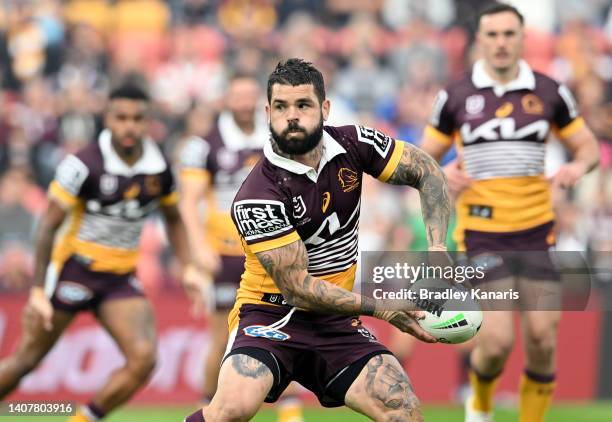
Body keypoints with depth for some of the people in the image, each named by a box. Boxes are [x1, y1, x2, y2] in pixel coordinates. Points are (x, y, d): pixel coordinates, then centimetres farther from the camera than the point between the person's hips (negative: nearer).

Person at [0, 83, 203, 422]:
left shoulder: (159, 167, -4)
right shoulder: (84, 165, -18)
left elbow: (173, 219, 16)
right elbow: (48, 226, -14)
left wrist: (188, 269, 5)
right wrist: (38, 291, -17)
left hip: (122, 279, 4)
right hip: (74, 269, -4)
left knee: (143, 358, -15)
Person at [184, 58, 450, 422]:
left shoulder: (352, 144, -5)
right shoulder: (257, 197, -20)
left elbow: (426, 171, 6)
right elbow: (298, 287, -19)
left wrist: (437, 245, -8)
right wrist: (380, 309, -20)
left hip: (336, 323, 5)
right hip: (272, 315, -5)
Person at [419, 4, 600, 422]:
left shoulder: (550, 92, 3)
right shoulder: (456, 97, 1)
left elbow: (588, 146, 12)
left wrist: (578, 166, -12)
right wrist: (443, 176, -14)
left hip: (536, 232, 2)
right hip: (481, 234, -2)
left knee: (542, 338, -6)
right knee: (497, 341, -12)